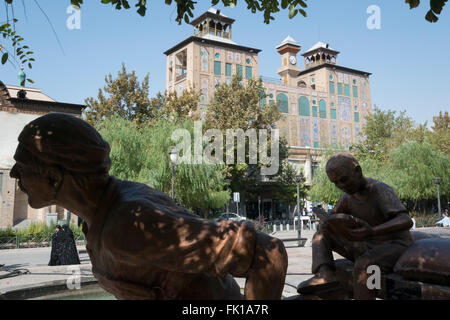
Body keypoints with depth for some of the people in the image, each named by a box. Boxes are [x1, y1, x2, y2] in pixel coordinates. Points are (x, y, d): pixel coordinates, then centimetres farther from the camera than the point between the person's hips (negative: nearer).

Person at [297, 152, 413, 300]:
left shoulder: (381, 190, -21)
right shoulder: (348, 196, 0)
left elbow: (406, 221, -33)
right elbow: (328, 219, 3)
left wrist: (372, 231, -50)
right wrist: (326, 224, -24)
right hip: (368, 249, 7)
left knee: (363, 265, -37)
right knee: (322, 232, -1)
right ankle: (325, 274, -24)